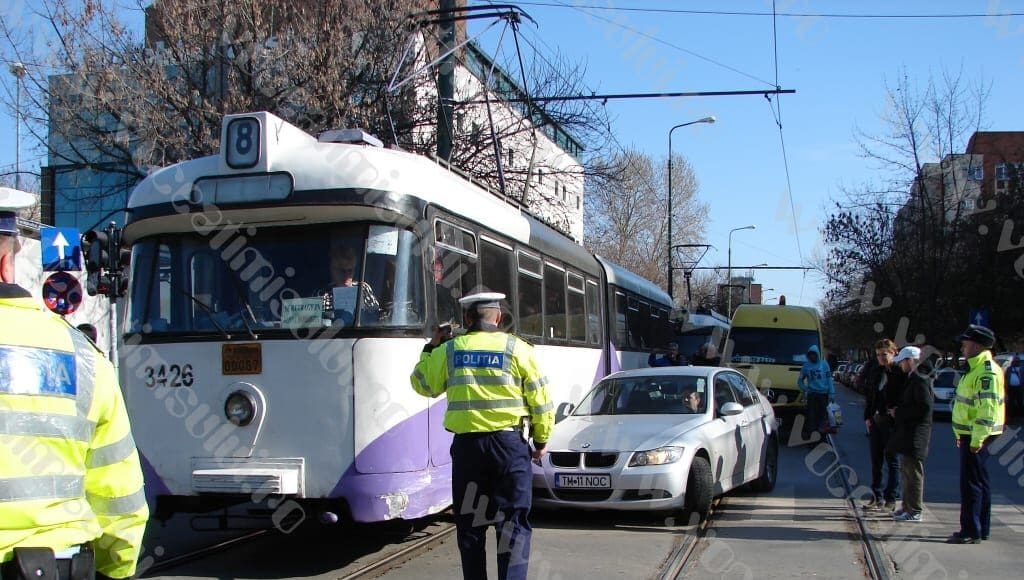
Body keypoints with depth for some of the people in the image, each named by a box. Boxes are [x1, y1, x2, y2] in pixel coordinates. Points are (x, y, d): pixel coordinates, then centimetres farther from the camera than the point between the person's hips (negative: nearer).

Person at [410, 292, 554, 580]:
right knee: (513, 519, 3)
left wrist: (431, 348, 26)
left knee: (469, 521, 12)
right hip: (510, 442, -2)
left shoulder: (448, 350, 3)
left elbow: (423, 385, 16)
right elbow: (540, 398, 0)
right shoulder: (516, 348, -2)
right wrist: (542, 439, 12)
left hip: (467, 444, 2)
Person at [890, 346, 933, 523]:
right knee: (906, 470, 16)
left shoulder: (920, 380, -16)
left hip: (916, 434, -11)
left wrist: (899, 412, -15)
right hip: (907, 432, 11)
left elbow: (925, 407, -22)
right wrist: (898, 411, 7)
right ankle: (908, 506, 25)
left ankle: (915, 511, -1)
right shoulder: (912, 379, 15)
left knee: (913, 471, -6)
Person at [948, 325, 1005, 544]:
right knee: (980, 483, 15)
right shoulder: (976, 368, 16)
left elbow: (987, 408, -24)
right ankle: (981, 529, 22)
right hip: (971, 435, 11)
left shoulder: (986, 372, -18)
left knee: (971, 483, -7)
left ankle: (971, 532, -4)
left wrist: (976, 439, -25)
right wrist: (963, 435, 23)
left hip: (976, 437, -11)